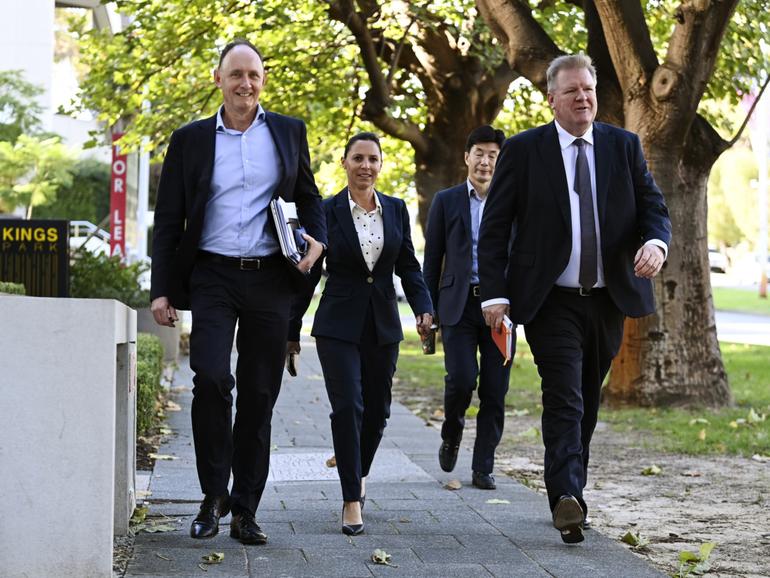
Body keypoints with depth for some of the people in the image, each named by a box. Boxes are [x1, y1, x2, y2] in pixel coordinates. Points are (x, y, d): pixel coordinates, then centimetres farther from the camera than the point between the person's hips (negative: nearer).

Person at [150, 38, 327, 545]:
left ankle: (245, 509, 12)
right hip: (213, 275, -1)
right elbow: (169, 219, 7)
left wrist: (317, 238, -1)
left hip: (270, 278, 1)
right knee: (211, 378, -18)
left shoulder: (289, 132, 9)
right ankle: (214, 494, 1)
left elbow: (308, 195, 21)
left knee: (259, 394, 3)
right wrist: (162, 289, 1)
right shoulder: (191, 139, 6)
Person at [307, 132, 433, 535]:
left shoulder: (396, 210, 6)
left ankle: (358, 472, 37)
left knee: (377, 410, 9)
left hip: (383, 325, 4)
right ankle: (352, 500, -6)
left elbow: (408, 265, 9)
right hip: (339, 325, -4)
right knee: (348, 407, -12)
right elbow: (313, 270, -2)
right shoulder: (327, 211, -4)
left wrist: (423, 308, -6)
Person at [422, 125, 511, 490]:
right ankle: (451, 433, 15)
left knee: (494, 391, 0)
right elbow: (432, 261, 8)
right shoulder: (446, 201, 8)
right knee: (461, 378, -16)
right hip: (458, 305, -1)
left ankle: (483, 468, 10)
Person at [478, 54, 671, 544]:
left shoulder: (624, 146, 7)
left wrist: (656, 242, -18)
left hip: (608, 300, 4)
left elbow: (654, 206, 6)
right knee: (565, 398, -17)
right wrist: (494, 294, -11)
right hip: (552, 302, -4)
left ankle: (570, 494, 26)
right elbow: (495, 226, -2)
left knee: (587, 403, 13)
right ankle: (568, 500, -28)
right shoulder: (524, 150, -1)